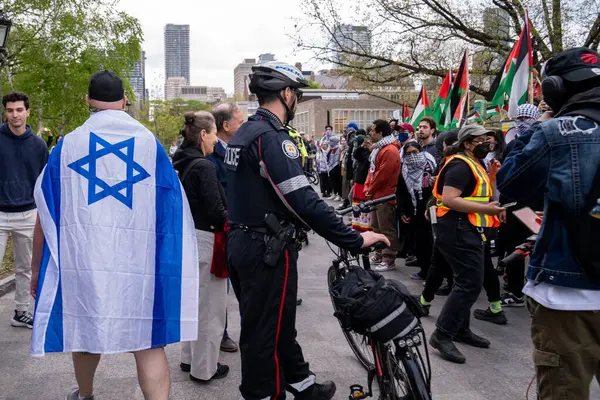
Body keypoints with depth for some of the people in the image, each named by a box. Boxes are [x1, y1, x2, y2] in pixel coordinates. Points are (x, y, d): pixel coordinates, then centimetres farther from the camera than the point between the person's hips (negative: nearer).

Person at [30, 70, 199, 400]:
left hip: (82, 259, 2)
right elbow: (172, 212, 2)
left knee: (84, 328, 23)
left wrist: (37, 268, 15)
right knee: (148, 342, 3)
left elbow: (45, 215, 4)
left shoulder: (67, 146, 1)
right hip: (139, 262, -1)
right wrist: (170, 263, 12)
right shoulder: (150, 144, 0)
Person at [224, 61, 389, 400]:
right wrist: (355, 239, -23)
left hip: (243, 243, 10)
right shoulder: (271, 136, -20)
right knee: (266, 331, 3)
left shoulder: (243, 134, 11)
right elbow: (303, 200, -28)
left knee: (278, 322, 21)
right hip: (268, 249, -10)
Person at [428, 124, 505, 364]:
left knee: (466, 283, 17)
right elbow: (449, 199, -25)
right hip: (458, 231, -11)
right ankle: (442, 334, -9)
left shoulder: (475, 165, 18)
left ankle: (461, 330, 28)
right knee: (470, 284, -13)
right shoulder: (461, 166, -14)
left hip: (469, 231, 11)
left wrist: (492, 176, 5)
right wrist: (484, 209, -26)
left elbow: (483, 195, 19)